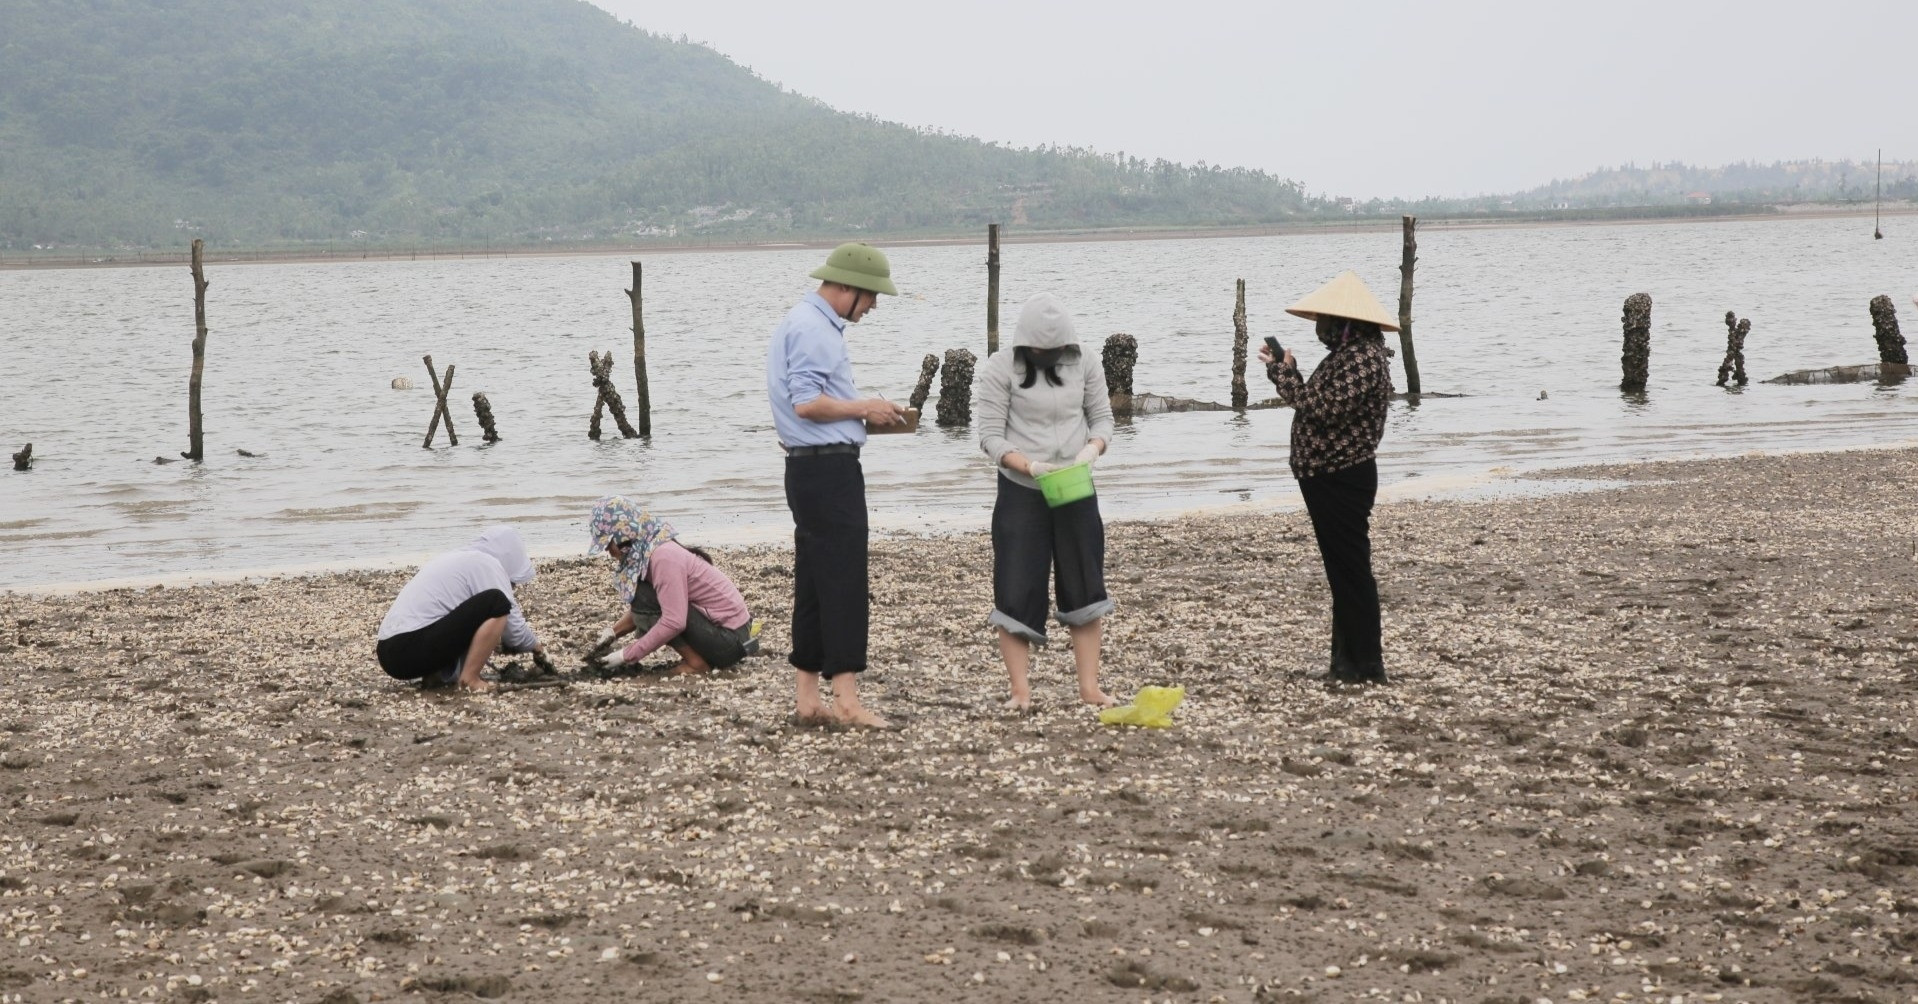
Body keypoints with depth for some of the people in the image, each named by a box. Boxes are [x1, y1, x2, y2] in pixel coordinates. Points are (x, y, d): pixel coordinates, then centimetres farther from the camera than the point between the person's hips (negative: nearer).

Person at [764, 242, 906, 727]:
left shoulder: (810, 324, 20)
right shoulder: (812, 328, -14)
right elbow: (807, 403, -22)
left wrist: (861, 411, 15)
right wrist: (864, 408, -10)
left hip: (812, 471, 11)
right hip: (828, 469, -11)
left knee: (815, 580, 11)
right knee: (843, 581, -10)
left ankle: (807, 694, 14)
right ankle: (845, 696, -11)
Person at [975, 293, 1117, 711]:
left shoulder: (1083, 364, 0)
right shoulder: (1000, 370, -10)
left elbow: (1102, 417, 8)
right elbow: (990, 436, -11)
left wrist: (1092, 449, -14)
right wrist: (1030, 466, -26)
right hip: (1021, 493, -3)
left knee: (1085, 588, 6)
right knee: (1016, 592, -4)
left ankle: (1089, 687, 13)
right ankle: (1020, 690, 2)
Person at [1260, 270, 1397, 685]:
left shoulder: (1364, 357, -18)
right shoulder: (1345, 354, 15)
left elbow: (1324, 409, -25)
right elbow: (1316, 404, 14)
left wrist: (1285, 372, -15)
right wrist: (1281, 368, 10)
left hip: (1343, 479, -11)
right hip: (1328, 477, 11)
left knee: (1351, 571, -6)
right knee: (1340, 569, 14)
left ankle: (1366, 665, -1)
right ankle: (1346, 659, 21)